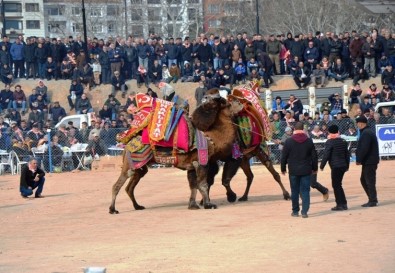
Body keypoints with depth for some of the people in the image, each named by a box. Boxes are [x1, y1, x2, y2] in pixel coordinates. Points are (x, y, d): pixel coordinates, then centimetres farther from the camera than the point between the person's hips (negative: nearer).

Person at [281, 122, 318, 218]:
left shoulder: (288, 141, -5)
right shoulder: (309, 141, 0)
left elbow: (284, 156, -1)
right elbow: (314, 156, 5)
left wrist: (283, 168, 11)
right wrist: (314, 168, 17)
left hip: (293, 170, -1)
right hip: (306, 170, 1)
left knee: (294, 191, 9)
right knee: (305, 191, 2)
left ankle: (295, 211, 14)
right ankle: (304, 211, -5)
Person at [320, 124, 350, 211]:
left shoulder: (329, 142, -10)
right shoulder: (343, 141, 13)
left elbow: (326, 155, -13)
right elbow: (347, 154, 17)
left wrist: (322, 166, -4)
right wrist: (347, 165, 24)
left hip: (335, 167, -7)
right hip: (343, 166, 7)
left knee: (336, 185, -2)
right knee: (338, 184, 16)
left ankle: (340, 204, -4)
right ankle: (343, 204, 15)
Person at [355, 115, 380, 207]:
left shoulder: (366, 133, -17)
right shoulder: (368, 132, 16)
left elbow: (364, 148, -23)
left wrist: (359, 159, -17)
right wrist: (360, 159, 16)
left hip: (369, 161, -10)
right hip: (369, 161, 10)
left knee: (370, 181, -5)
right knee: (364, 180, 15)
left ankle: (373, 201, -2)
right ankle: (372, 199, 19)